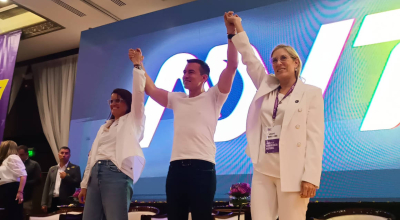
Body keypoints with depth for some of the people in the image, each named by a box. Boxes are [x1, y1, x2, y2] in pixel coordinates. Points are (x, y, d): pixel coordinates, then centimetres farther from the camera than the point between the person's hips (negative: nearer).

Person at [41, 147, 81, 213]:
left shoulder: (75, 168, 3)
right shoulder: (52, 169, 16)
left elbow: (78, 184, -5)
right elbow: (47, 186, 14)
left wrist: (66, 177, -14)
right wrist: (44, 203, 7)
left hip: (66, 202, -4)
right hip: (52, 202, 4)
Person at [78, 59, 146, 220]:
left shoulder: (132, 120, 9)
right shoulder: (104, 127, 26)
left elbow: (138, 91, -3)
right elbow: (92, 154, 20)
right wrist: (84, 184, 15)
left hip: (117, 173, -6)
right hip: (95, 174, 7)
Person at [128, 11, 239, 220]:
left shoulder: (213, 97, 5)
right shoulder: (177, 99, 20)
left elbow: (232, 67, -4)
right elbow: (151, 89, 22)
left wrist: (231, 33, -8)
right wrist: (139, 65, 22)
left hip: (202, 167, -5)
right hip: (176, 167, 5)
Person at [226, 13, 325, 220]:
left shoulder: (311, 93, 0)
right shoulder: (266, 87, 13)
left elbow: (315, 137, -6)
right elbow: (250, 59, 18)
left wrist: (311, 176, -13)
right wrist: (238, 29, 18)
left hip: (291, 173, -4)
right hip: (263, 171, 5)